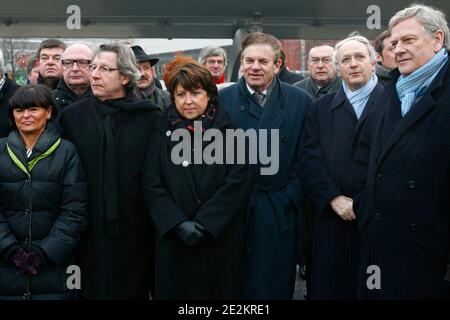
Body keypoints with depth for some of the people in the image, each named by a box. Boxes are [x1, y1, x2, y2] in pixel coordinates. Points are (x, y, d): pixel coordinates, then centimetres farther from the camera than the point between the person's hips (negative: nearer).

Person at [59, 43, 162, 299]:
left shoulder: (150, 117, -3)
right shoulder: (72, 115, 3)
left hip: (135, 233, -1)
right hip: (91, 232, 1)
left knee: (136, 289, 10)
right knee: (94, 288, 9)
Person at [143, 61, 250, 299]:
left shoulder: (228, 130, -1)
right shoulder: (163, 133, 4)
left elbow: (238, 181, -8)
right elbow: (152, 186, -1)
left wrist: (203, 223, -14)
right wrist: (178, 224, -14)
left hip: (222, 237, -1)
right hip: (174, 240, 1)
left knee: (222, 290, 9)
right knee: (177, 291, 8)